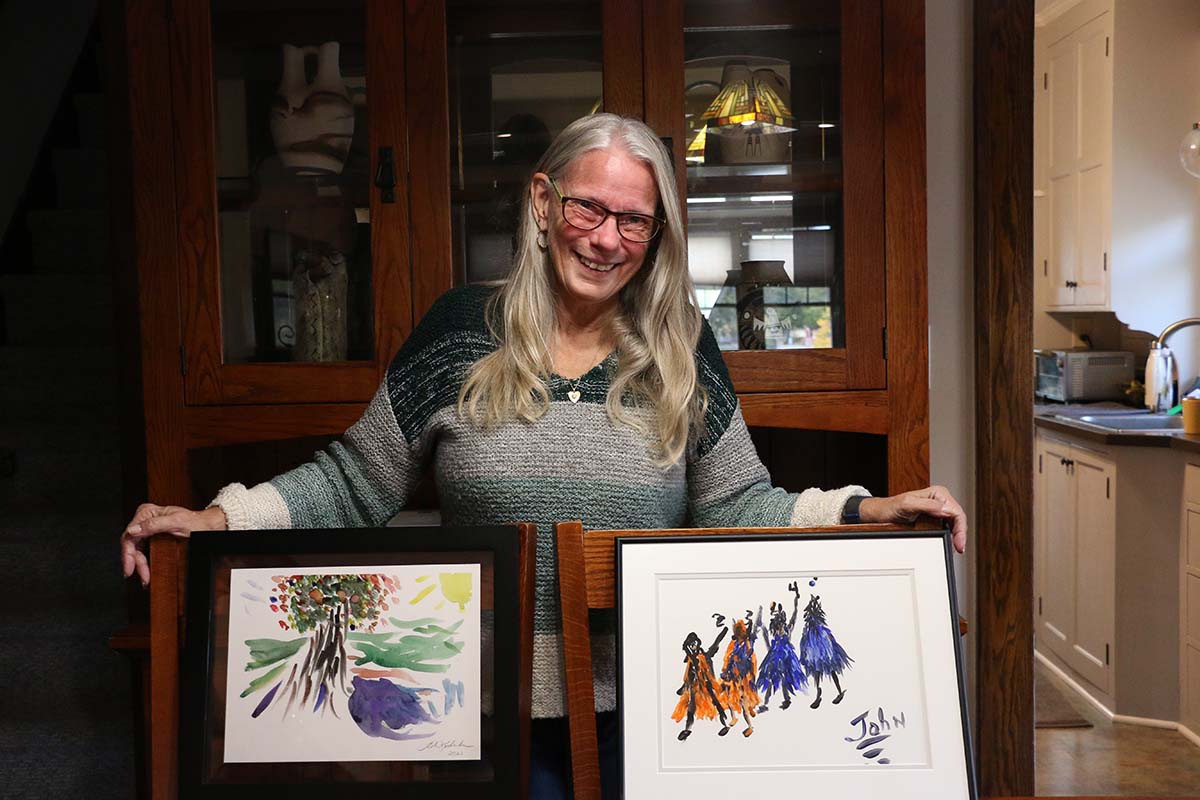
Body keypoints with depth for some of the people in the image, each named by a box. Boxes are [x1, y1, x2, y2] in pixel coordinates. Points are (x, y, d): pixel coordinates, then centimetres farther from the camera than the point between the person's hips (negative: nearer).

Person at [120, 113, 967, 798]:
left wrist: (868, 510, -10)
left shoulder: (682, 349, 1)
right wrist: (219, 518, -8)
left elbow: (740, 508, 3)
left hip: (644, 712, 1)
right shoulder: (462, 331, -3)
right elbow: (355, 484, 2)